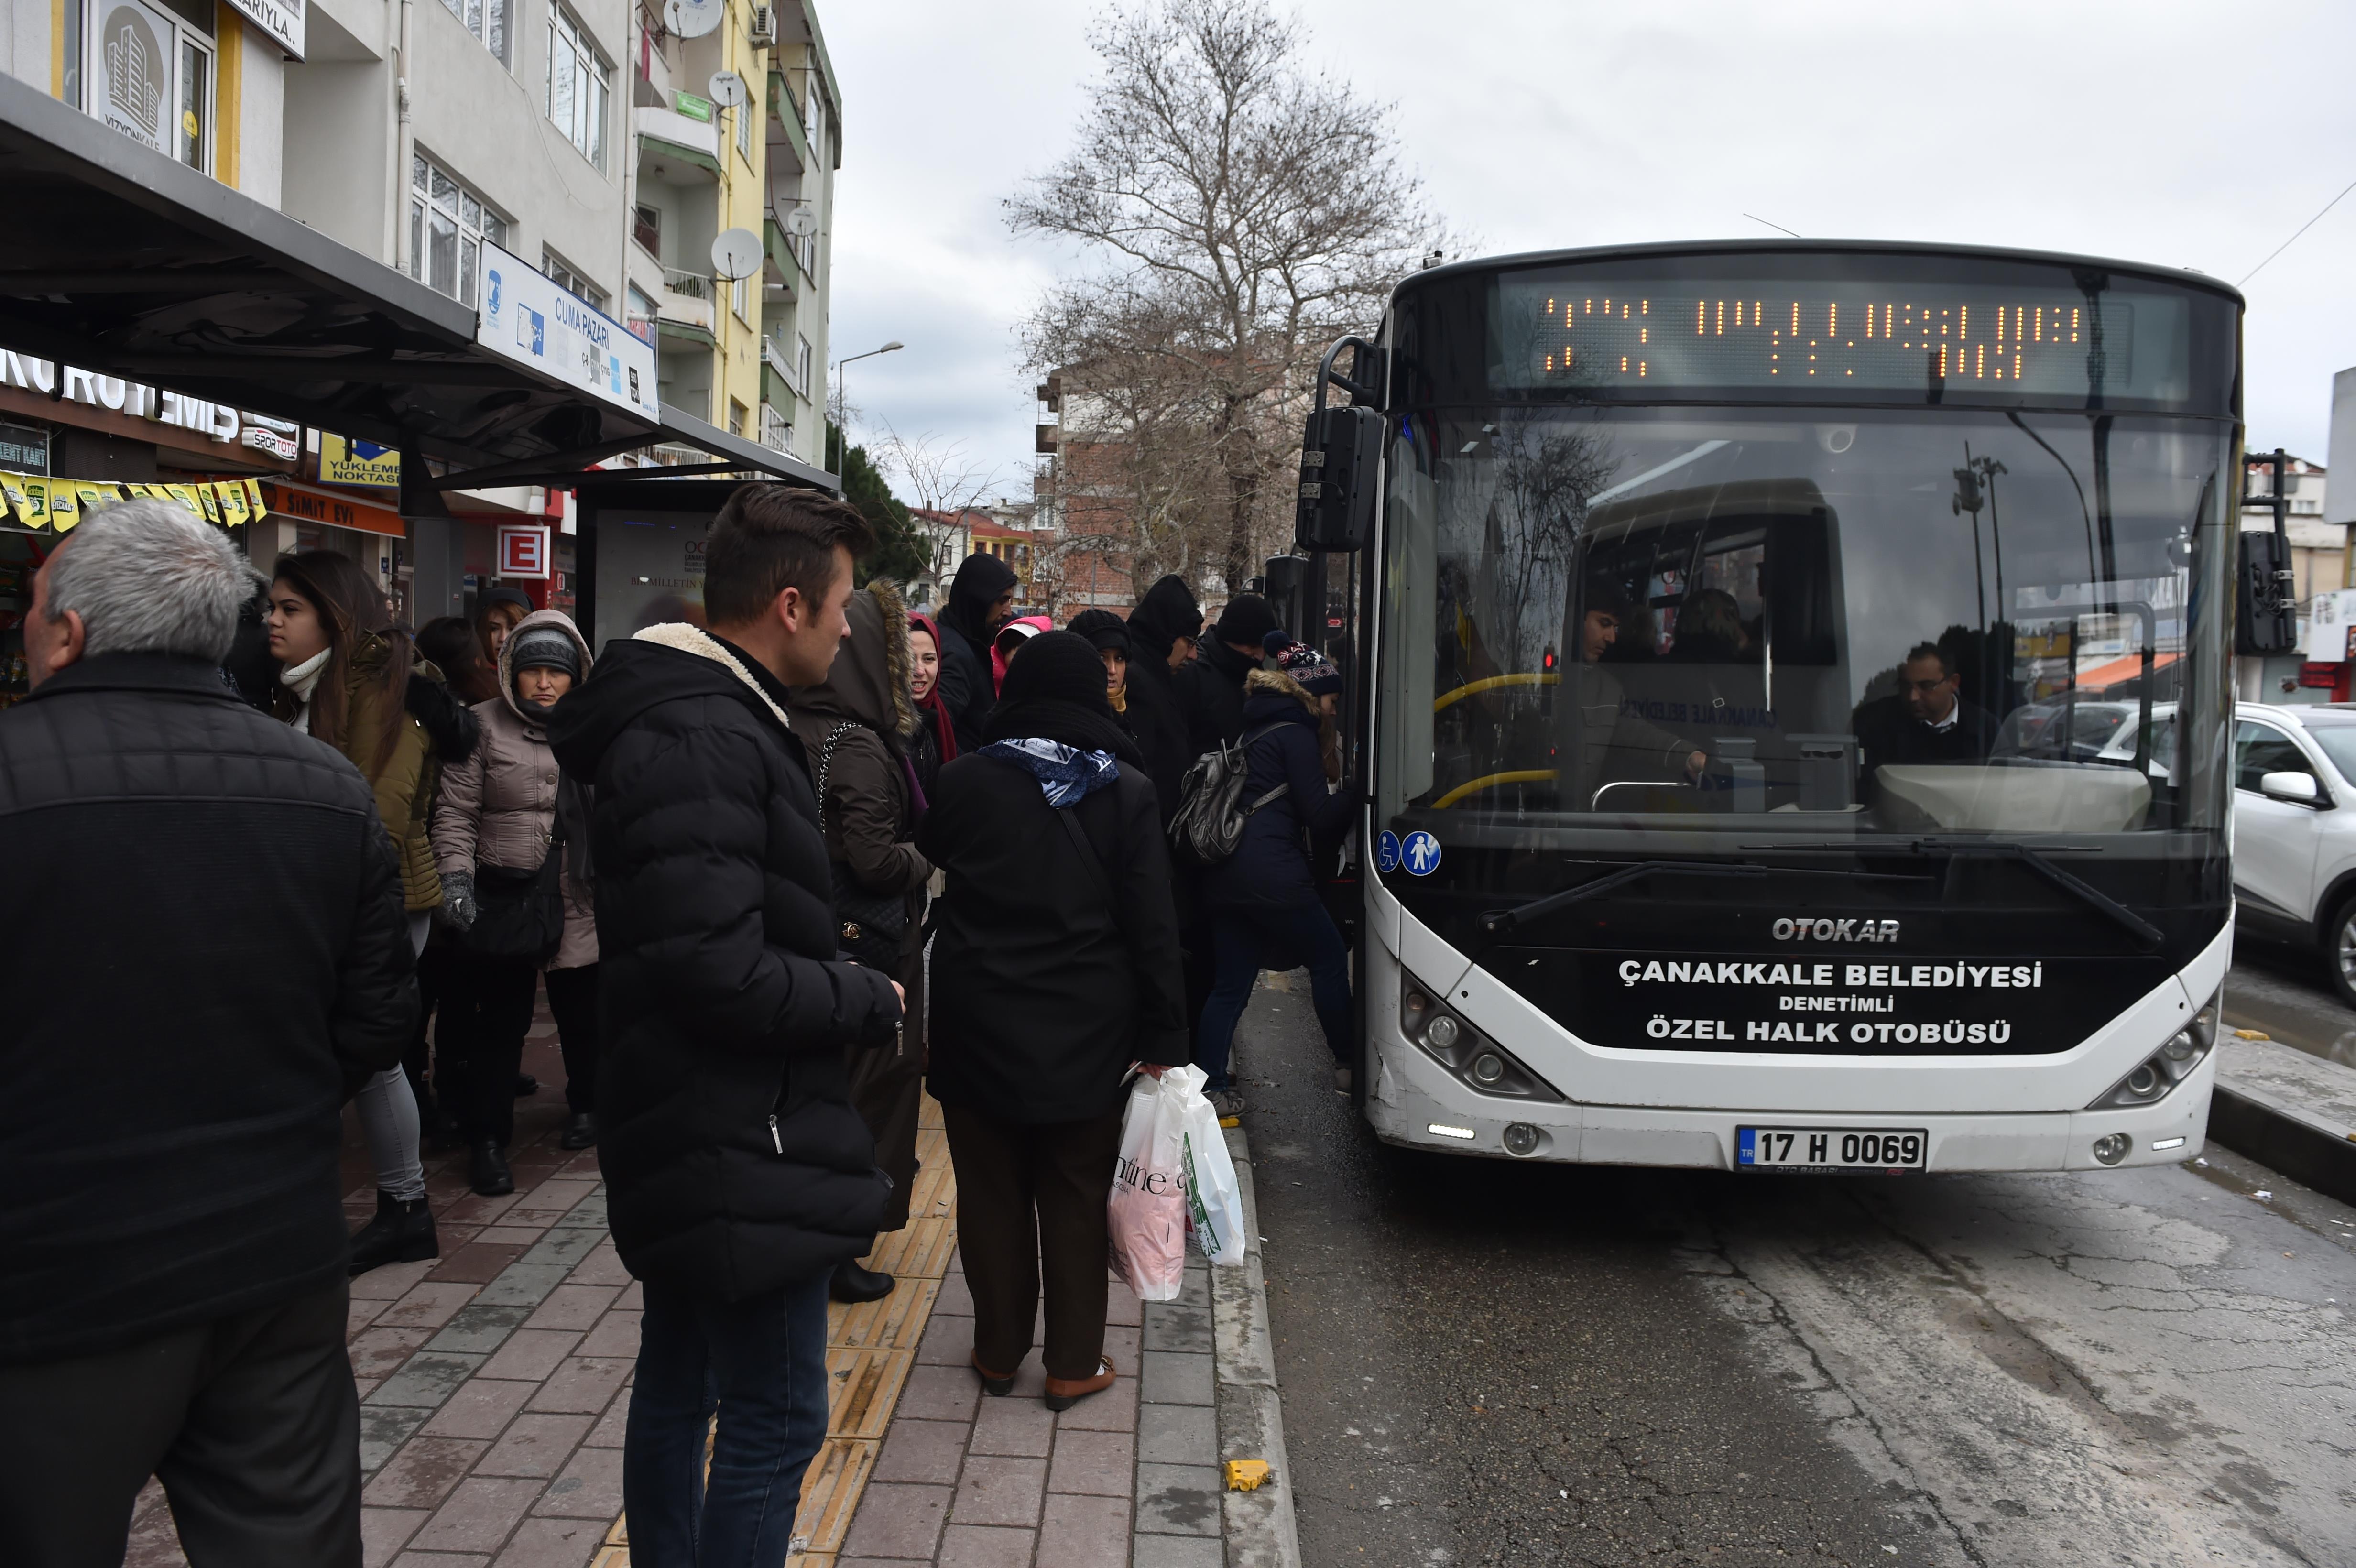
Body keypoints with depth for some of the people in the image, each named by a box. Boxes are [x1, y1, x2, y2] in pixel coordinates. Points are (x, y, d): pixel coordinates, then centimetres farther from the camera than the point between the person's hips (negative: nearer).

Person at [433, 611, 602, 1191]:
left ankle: (585, 1106, 36)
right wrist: (457, 876, -12)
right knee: (501, 1019, 2)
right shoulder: (485, 725, 0)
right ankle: (487, 1140, 13)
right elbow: (456, 813, -1)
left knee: (582, 1011, 13)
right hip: (507, 896, -2)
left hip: (582, 898, 2)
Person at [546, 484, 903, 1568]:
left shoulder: (698, 717, 11)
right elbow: (719, 972, -29)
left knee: (678, 1388, 22)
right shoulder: (702, 741, -22)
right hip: (741, 1155, -11)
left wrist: (838, 982, 7)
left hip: (689, 1142, 11)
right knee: (774, 1421, 0)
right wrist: (870, 1001, -15)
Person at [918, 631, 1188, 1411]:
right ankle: (1074, 1364, 20)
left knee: (990, 1192, 15)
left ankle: (998, 1350, 27)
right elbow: (1152, 928, -8)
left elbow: (931, 854, 14)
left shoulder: (966, 780, -7)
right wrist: (1163, 1039, -3)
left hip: (978, 1025, 1)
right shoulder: (1127, 792, -8)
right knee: (1076, 1198, 12)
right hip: (1086, 1034, 0)